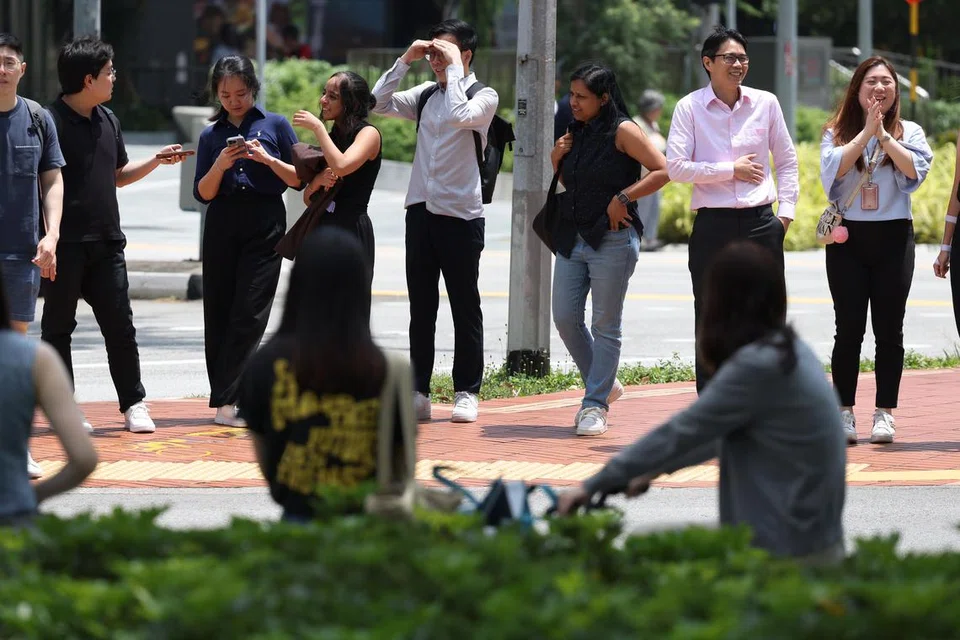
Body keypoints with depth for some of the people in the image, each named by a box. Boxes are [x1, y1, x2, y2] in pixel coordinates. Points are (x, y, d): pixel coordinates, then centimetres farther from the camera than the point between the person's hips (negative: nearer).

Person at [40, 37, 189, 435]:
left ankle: (133, 404, 13)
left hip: (106, 241, 7)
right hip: (66, 245, -7)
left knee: (120, 325, 6)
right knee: (58, 326, 4)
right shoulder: (52, 122, -12)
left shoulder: (108, 121, 13)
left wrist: (157, 161, 13)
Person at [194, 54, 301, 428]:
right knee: (218, 312, 1)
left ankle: (226, 401, -14)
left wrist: (268, 159, -10)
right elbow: (203, 193, 7)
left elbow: (300, 179, 5)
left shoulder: (274, 126, 6)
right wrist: (220, 165, -10)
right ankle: (226, 399, 8)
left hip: (265, 225, -3)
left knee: (249, 313, -11)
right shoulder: (211, 136, 11)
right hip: (222, 225, 3)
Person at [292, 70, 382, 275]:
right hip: (322, 230, 7)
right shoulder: (332, 136, 18)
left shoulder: (369, 133, -3)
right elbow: (308, 198, 17)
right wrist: (318, 180, -6)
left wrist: (317, 127, -13)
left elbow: (342, 166, -24)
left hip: (351, 230, -7)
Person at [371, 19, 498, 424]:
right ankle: (418, 392, 8)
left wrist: (454, 68, -16)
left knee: (465, 307, 1)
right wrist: (405, 61, 1)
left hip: (460, 214, -5)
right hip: (421, 209, 5)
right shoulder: (426, 95, 12)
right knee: (421, 307, 6)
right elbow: (379, 103, 5)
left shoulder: (484, 96, -3)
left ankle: (466, 393, 7)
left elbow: (460, 116, -24)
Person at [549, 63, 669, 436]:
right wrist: (557, 160, 6)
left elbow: (662, 171, -14)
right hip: (572, 238, 7)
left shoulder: (622, 131, -8)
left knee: (605, 325, -1)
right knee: (565, 318, 4)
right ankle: (604, 384, 22)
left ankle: (596, 405, 3)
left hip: (611, 240, -7)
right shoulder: (577, 133, 13)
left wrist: (622, 198, -16)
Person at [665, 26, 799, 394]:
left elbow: (786, 160, 15)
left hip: (761, 223, 2)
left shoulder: (765, 103, 6)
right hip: (712, 225, -2)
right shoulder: (690, 108, -1)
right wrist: (730, 170, -10)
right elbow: (676, 167, -9)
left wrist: (786, 210, 6)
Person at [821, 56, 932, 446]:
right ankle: (844, 413, 5)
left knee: (889, 329, 1)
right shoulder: (837, 133, 5)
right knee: (849, 329, -1)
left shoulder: (909, 132, 7)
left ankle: (885, 414, 6)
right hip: (847, 238, 0)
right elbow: (833, 170, -12)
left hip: (893, 237, 0)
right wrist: (866, 132, -14)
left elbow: (917, 170, -10)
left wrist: (884, 135, -13)